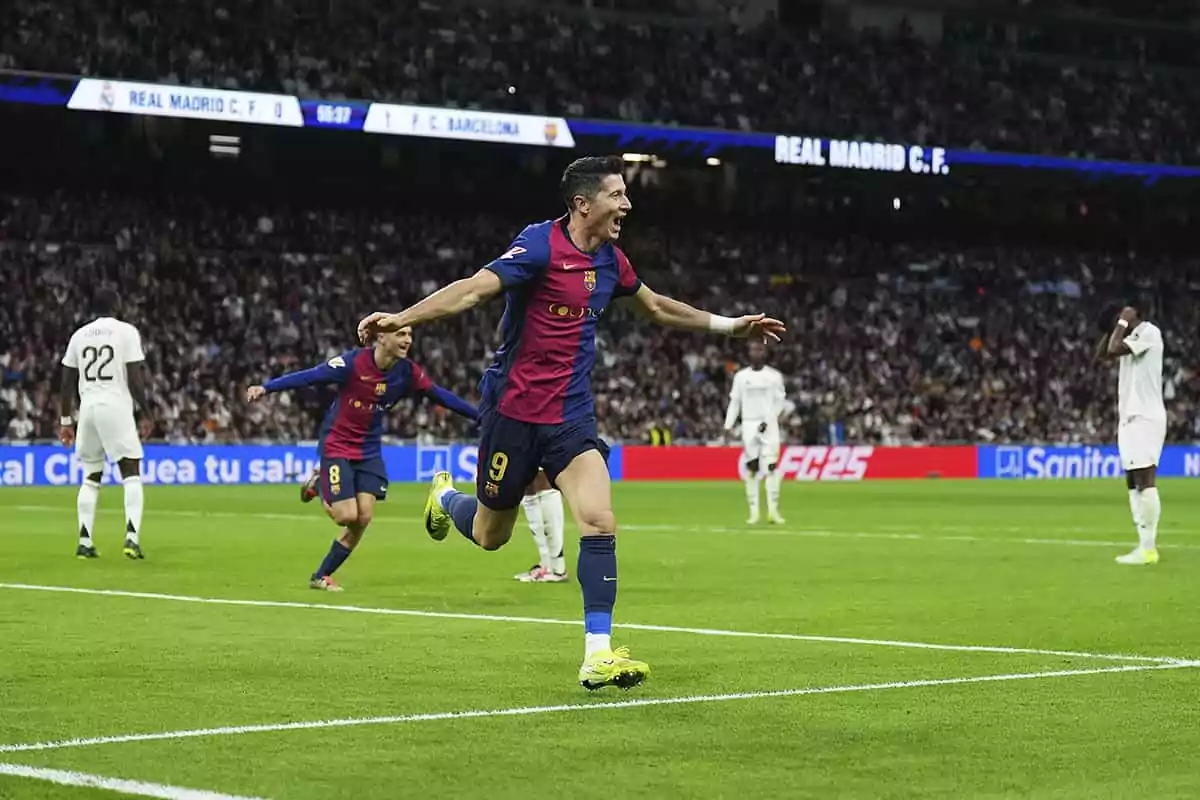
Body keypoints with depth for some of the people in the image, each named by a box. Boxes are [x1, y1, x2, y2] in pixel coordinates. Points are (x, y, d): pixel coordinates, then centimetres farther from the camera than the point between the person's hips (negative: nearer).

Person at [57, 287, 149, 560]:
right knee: (132, 474, -1)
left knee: (90, 477, 14)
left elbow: (67, 383, 11)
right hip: (116, 407, -4)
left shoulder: (79, 335, 11)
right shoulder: (126, 332, -2)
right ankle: (132, 537, -17)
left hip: (88, 408, 4)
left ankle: (85, 542, 7)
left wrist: (65, 420, 17)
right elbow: (135, 379, -9)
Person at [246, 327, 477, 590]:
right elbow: (310, 376, -25)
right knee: (346, 516, -13)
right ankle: (320, 484, 21)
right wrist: (266, 388, -34)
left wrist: (480, 416, 4)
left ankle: (322, 576, 13)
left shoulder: (407, 372, -7)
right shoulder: (354, 362, -22)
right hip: (337, 446, -5)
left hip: (370, 451, 5)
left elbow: (441, 396, 3)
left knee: (363, 518, -4)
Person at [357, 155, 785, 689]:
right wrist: (401, 319, -39)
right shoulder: (542, 244, -16)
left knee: (599, 524, -14)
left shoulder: (608, 260, 6)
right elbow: (476, 289, -27)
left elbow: (657, 307, 25)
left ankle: (598, 655, -12)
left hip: (571, 415, 5)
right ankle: (444, 496, 47)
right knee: (489, 536, 11)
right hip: (514, 409, -5)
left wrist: (731, 325, 29)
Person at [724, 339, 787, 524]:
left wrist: (767, 421, -12)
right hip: (749, 425, 2)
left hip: (769, 425, -2)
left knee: (771, 467, -9)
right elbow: (734, 403, 8)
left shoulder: (774, 376, 2)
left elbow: (779, 402, 1)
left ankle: (773, 511, -7)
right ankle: (753, 512, 3)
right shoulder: (741, 376, 6)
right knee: (751, 469, 1)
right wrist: (728, 425, -2)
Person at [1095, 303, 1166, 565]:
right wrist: (1112, 327, 11)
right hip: (1129, 416, 10)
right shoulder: (1131, 337, 17)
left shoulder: (1149, 332, -10)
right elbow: (1101, 353, 20)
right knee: (1133, 482, 7)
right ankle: (1144, 544, 8)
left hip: (1145, 416, -10)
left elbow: (1114, 349, -20)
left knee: (1145, 480, -13)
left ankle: (1148, 548, -15)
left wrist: (1122, 322, -7)